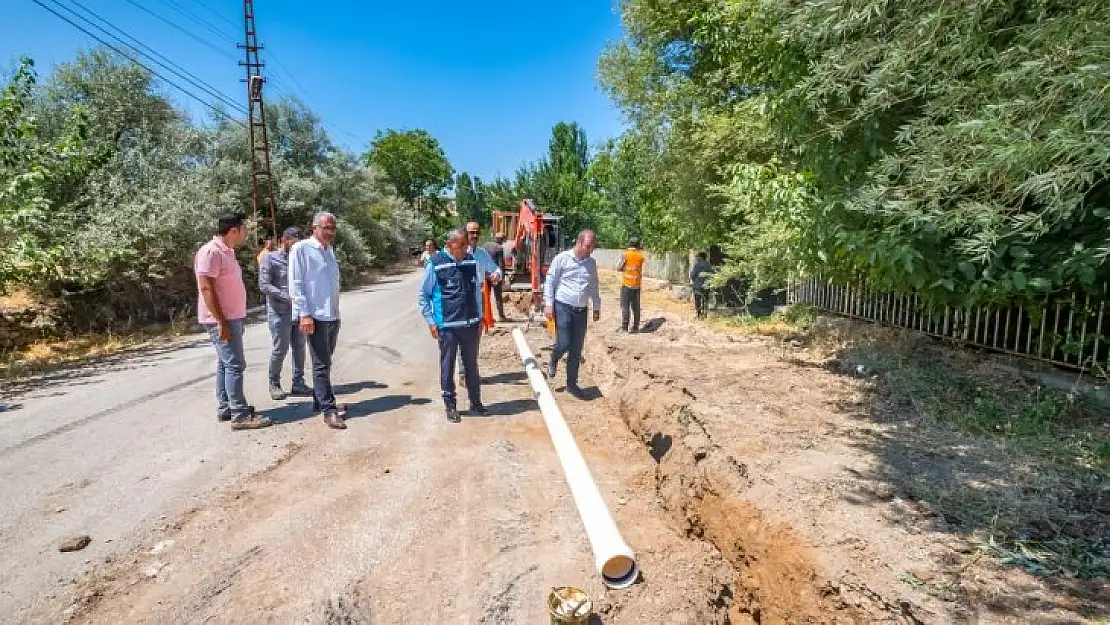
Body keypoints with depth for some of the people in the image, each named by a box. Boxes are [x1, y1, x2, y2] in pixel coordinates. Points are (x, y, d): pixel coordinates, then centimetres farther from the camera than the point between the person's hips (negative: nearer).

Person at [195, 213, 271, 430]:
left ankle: (225, 408, 24)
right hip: (222, 320, -10)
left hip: (232, 318, 10)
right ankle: (240, 415, -7)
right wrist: (221, 322, -24)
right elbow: (206, 288, -21)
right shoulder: (210, 252, -16)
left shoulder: (227, 251, 14)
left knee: (225, 363, 15)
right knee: (235, 365, -10)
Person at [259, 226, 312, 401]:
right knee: (279, 350, 1)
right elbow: (263, 285, -12)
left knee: (299, 348, 6)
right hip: (279, 313, -5)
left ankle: (298, 383, 15)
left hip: (297, 312, 5)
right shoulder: (270, 259, -4)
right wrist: (286, 297, -22)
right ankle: (274, 384, 17)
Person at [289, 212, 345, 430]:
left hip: (333, 316, 7)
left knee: (325, 363, 14)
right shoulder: (301, 248, -6)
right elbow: (296, 284, -10)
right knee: (321, 365, -5)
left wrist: (336, 312, 15)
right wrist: (304, 314, -16)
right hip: (315, 316, -7)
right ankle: (328, 410, -2)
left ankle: (319, 402, 24)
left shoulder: (330, 250, 15)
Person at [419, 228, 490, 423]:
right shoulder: (435, 264, -9)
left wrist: (479, 315, 15)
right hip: (447, 326, -4)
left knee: (472, 364, 14)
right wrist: (431, 321, -6)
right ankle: (450, 405, 22)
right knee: (447, 366, 8)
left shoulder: (472, 261, 3)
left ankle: (475, 402, 28)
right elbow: (423, 295, -2)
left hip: (471, 324, 4)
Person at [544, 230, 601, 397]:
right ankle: (553, 361, 26)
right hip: (563, 307, -4)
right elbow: (550, 281, -5)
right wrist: (548, 304, -10)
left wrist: (596, 307, 17)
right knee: (563, 343, -10)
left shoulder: (592, 263, 7)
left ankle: (572, 383, 19)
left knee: (576, 350, 6)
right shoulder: (562, 258, -7)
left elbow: (594, 286, 17)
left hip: (581, 310, 4)